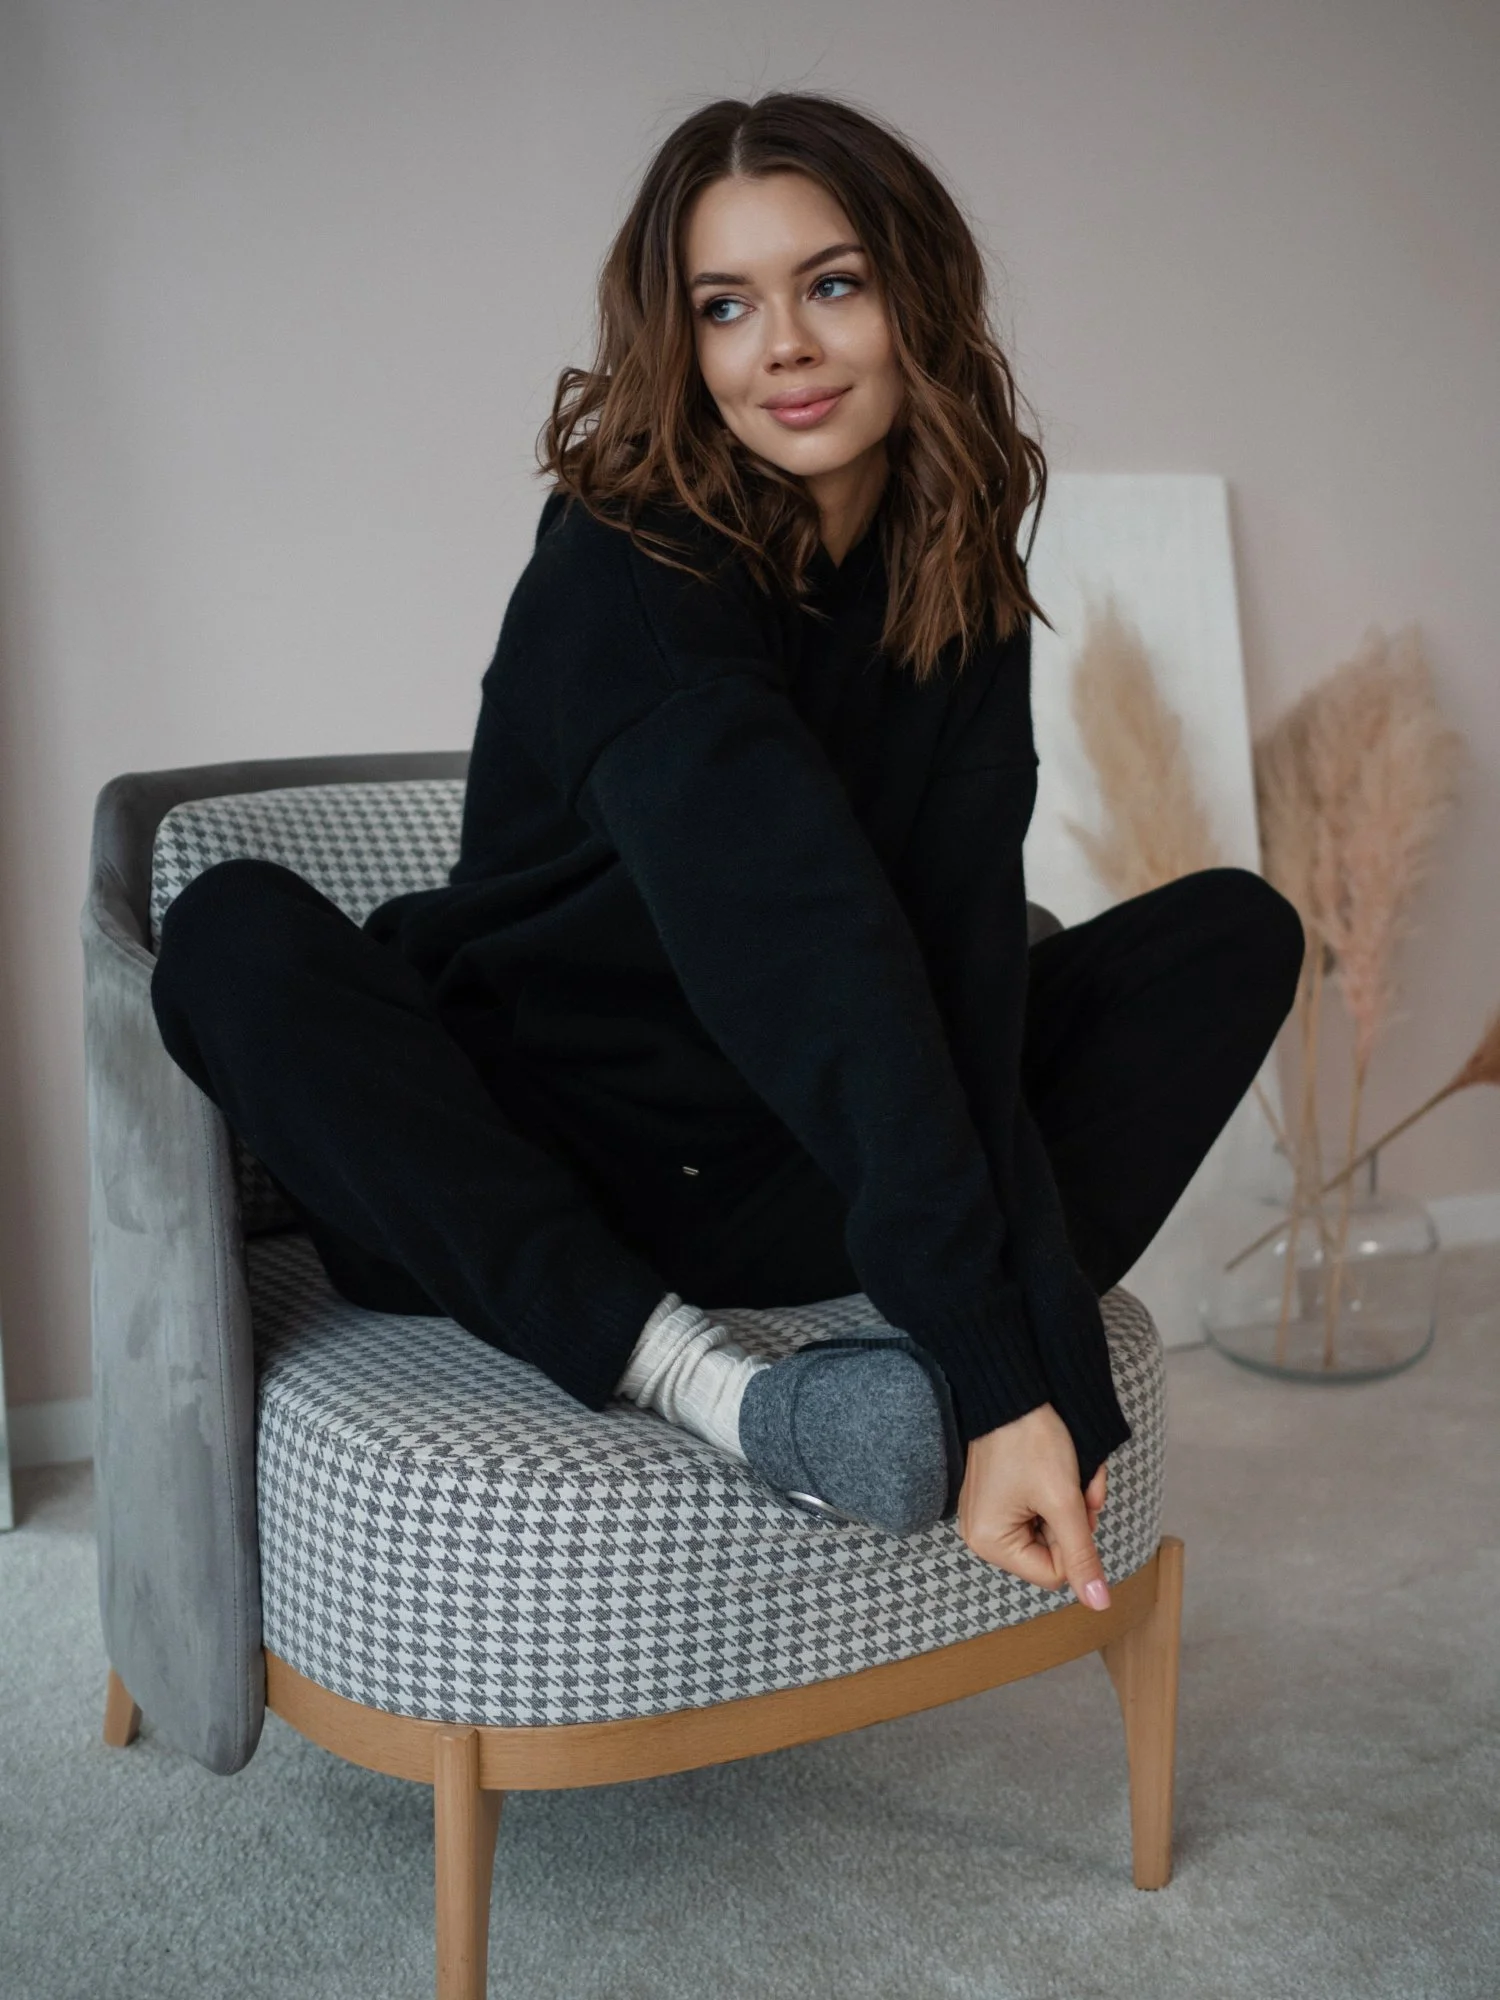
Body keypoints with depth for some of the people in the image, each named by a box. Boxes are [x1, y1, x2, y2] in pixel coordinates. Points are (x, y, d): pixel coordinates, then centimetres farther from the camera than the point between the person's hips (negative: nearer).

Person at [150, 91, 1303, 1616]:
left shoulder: (956, 576, -4)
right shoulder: (622, 564, -19)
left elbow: (964, 944, -17)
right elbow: (808, 953, -33)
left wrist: (1008, 1355, -29)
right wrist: (998, 1358, -41)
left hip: (795, 1187, 4)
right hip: (529, 1162, -4)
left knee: (1237, 930, -6)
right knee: (236, 939, -30)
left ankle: (928, 1365, -25)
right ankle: (696, 1376, -37)